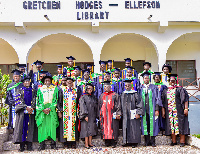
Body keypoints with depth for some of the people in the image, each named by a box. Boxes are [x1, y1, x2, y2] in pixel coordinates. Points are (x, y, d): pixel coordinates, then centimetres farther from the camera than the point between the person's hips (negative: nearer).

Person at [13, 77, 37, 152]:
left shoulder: (33, 91, 14)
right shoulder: (20, 90, 10)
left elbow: (34, 100, 4)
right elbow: (20, 100, -2)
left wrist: (32, 108, -12)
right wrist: (26, 107, -14)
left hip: (31, 111, 1)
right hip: (22, 111, -1)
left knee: (30, 127, -1)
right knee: (22, 127, -6)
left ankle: (29, 145, 0)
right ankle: (22, 146, -4)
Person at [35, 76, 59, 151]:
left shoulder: (54, 89, 11)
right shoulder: (40, 89, 12)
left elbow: (55, 100, 4)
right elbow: (38, 100, 6)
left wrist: (49, 109, -7)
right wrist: (43, 109, -8)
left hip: (51, 110, 0)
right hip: (42, 110, 0)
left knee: (52, 125, -6)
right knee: (42, 126, -6)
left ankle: (53, 144, -3)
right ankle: (42, 144, -4)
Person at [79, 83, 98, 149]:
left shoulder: (94, 97, 14)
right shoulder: (83, 97, -3)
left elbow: (96, 106, 17)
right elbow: (82, 106, -10)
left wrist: (96, 115, 10)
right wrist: (85, 115, -19)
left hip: (92, 116, 5)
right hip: (86, 116, -5)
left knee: (91, 129, 5)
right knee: (86, 129, -4)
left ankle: (90, 143, 11)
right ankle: (86, 143, 0)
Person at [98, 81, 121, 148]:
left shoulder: (114, 95, 4)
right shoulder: (102, 96, 15)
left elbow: (118, 105, 0)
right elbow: (99, 106, 19)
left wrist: (118, 114, -9)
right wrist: (100, 114, 11)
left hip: (112, 114, -3)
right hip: (104, 114, 4)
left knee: (113, 128, -5)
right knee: (105, 128, 1)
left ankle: (113, 143, -1)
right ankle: (107, 142, 7)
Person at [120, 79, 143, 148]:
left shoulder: (135, 94, -3)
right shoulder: (122, 95, 12)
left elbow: (139, 104, -8)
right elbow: (121, 105, 17)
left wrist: (138, 113, -16)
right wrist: (121, 113, 10)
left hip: (133, 115, -4)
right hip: (125, 115, 4)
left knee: (134, 128, -2)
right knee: (126, 128, 5)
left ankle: (134, 142, 4)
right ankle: (127, 141, 12)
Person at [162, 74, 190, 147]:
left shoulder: (180, 89, 3)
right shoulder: (166, 91, 14)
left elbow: (185, 99, -3)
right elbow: (163, 102, 14)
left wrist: (186, 109, -12)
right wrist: (163, 111, 8)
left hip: (179, 110, -3)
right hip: (169, 111, 4)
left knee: (180, 124, -3)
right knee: (171, 125, 3)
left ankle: (182, 141, 1)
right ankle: (174, 141, 9)